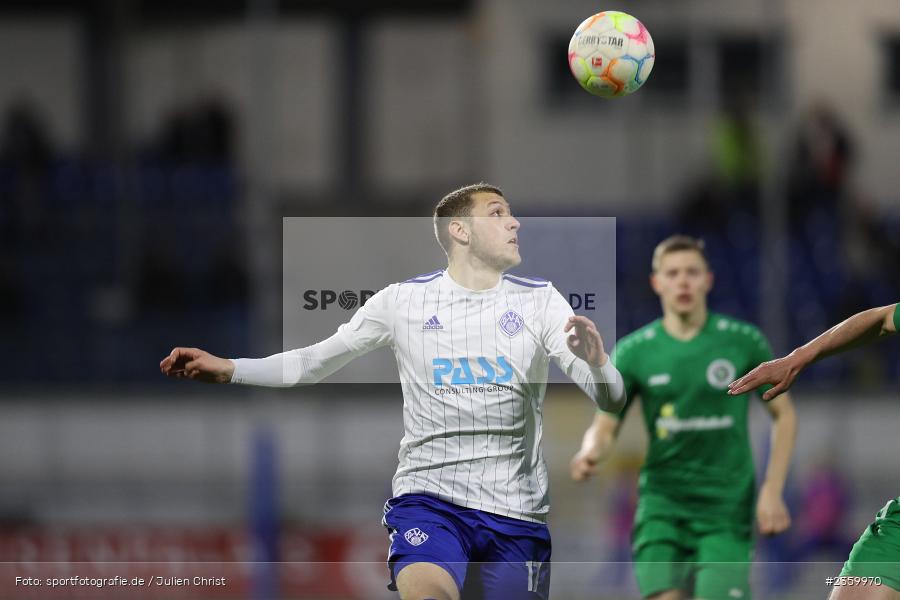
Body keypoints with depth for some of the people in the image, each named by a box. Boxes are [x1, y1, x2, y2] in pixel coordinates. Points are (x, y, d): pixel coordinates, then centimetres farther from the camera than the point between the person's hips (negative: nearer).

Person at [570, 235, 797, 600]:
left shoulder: (744, 342, -1)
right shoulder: (633, 352, 1)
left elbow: (783, 415, 7)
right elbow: (605, 426, 5)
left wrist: (772, 490, -2)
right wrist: (590, 454, -20)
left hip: (727, 505, -1)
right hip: (662, 503, 1)